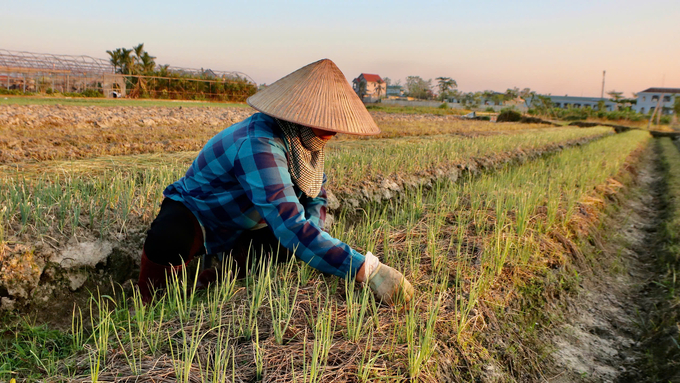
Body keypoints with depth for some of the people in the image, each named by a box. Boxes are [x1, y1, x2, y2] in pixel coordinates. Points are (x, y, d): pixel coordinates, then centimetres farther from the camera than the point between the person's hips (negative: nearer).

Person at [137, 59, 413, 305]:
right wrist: (367, 269, -52)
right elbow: (291, 226, -48)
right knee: (168, 241, -38)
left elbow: (316, 196, 5)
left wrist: (311, 237, -16)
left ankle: (212, 280, -5)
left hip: (243, 229, 8)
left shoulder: (303, 139, -10)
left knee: (296, 244, -16)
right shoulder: (259, 146, -38)